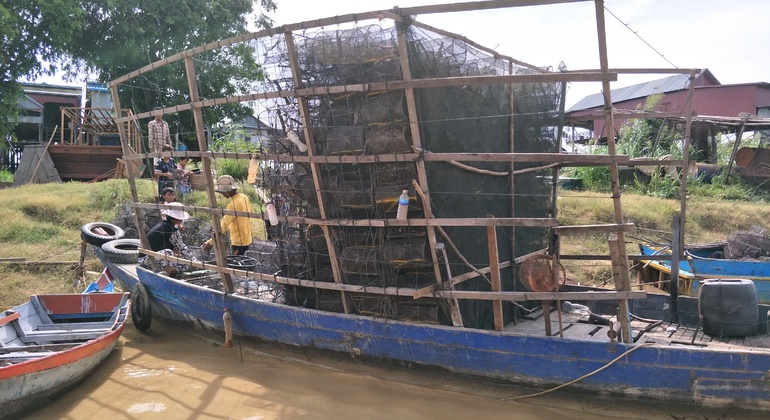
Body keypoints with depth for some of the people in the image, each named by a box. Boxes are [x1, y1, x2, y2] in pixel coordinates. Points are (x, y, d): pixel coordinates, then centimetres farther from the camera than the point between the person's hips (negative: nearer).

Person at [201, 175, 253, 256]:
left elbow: (223, 225, -27)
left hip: (239, 242, -9)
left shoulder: (233, 204, -24)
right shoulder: (245, 197, 2)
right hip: (247, 239, 9)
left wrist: (210, 242, -28)